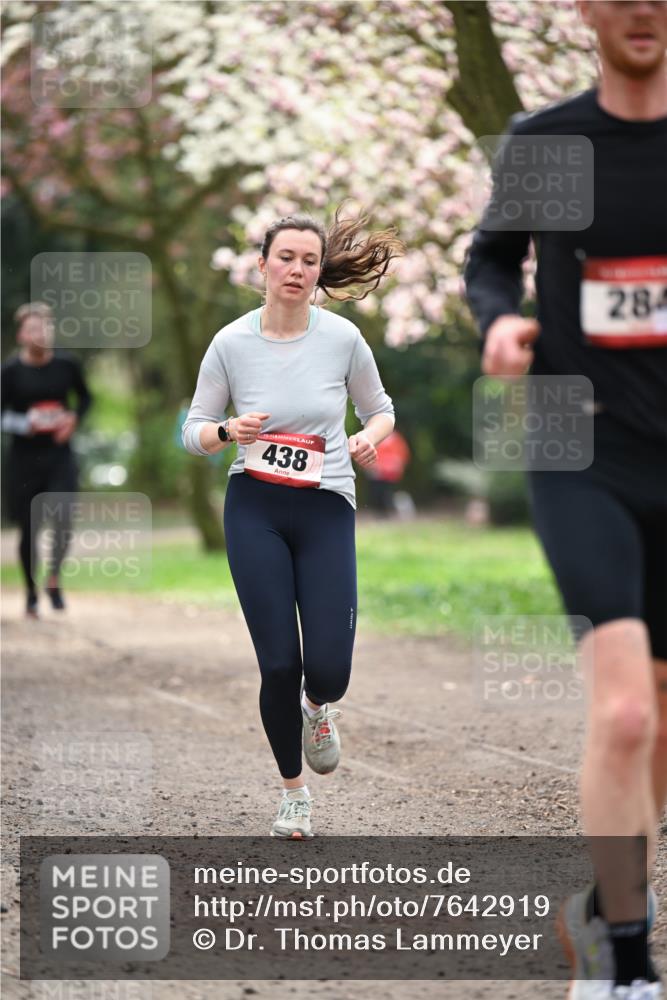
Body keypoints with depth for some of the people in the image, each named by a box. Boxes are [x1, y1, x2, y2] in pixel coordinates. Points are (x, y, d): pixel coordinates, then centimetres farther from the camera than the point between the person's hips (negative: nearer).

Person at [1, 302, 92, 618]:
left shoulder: (66, 364, 0)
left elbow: (85, 397, 16)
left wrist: (74, 418, -3)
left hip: (59, 455, 1)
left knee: (63, 518, -19)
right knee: (28, 529, 4)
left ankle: (54, 579, 4)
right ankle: (31, 594, 23)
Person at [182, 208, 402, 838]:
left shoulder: (342, 338, -4)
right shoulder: (231, 343, -4)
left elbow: (379, 408, 11)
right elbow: (194, 432, 4)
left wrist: (370, 437, -12)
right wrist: (229, 431, -18)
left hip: (326, 509, 0)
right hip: (254, 509, 0)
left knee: (328, 669, -10)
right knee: (278, 665, -5)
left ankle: (317, 707, 30)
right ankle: (293, 793, 18)